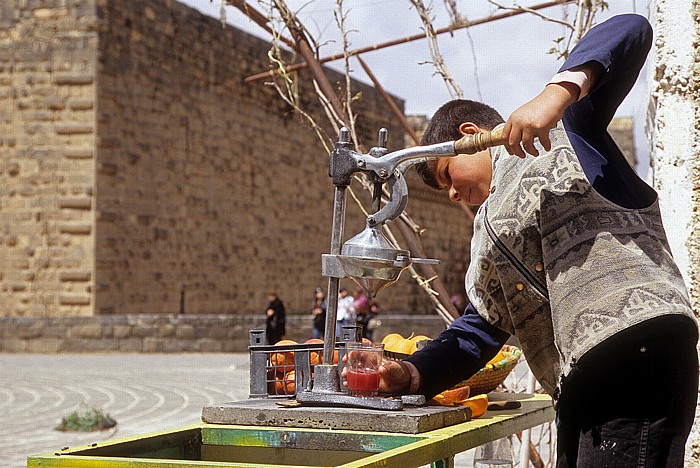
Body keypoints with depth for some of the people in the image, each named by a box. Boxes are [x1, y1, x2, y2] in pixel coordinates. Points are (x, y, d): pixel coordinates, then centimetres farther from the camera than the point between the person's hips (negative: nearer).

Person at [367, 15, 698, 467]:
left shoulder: (559, 131, 8)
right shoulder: (489, 232, 29)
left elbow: (630, 30, -5)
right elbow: (480, 328, 23)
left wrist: (558, 92, -22)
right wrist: (409, 374, 7)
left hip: (637, 339, -8)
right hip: (577, 384, 9)